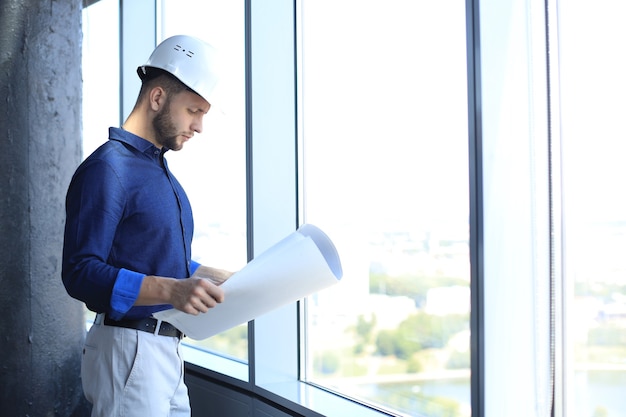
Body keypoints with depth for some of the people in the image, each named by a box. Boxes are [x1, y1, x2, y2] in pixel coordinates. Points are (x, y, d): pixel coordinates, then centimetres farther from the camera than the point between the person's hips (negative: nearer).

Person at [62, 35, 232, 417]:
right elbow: (80, 273, -20)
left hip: (166, 350, 9)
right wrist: (170, 290, -30)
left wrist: (228, 279, 12)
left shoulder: (160, 170, 17)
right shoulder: (107, 168, -13)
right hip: (128, 349, -9)